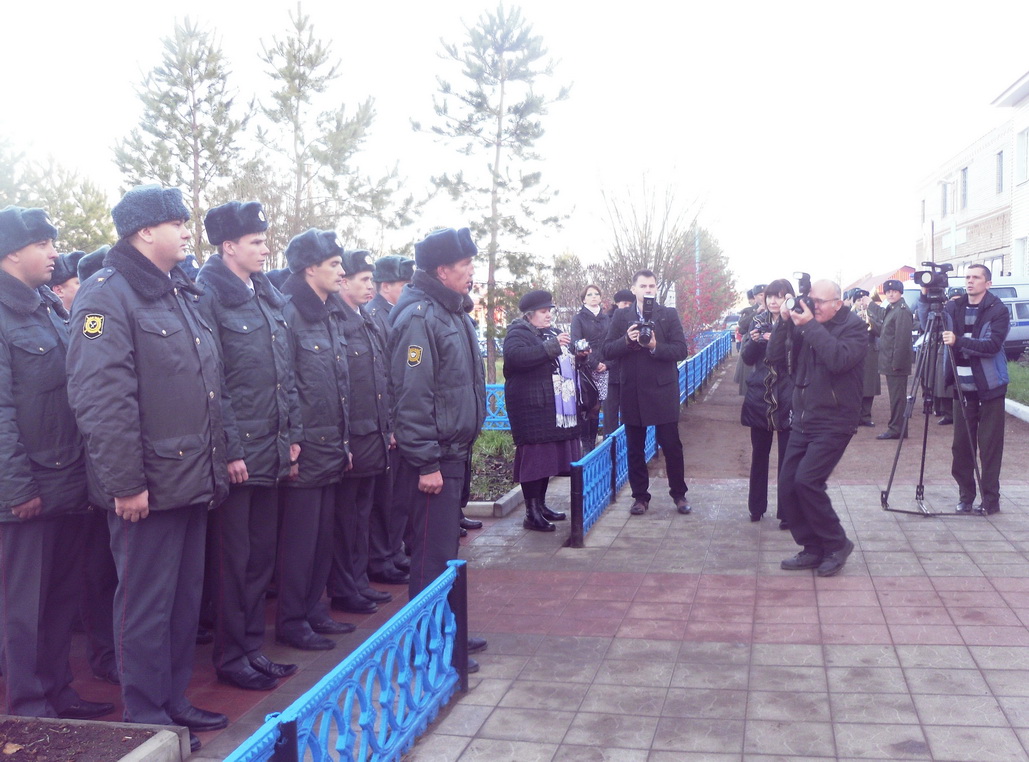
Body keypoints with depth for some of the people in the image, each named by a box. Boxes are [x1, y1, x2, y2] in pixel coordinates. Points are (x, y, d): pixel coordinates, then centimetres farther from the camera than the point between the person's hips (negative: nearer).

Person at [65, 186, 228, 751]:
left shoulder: (182, 294, 15)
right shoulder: (108, 296, -12)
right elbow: (102, 400, -20)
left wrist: (215, 465, 17)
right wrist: (125, 483, -21)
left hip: (193, 481, 8)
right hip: (149, 486, -8)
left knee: (185, 599, 16)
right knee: (145, 605, 4)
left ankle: (173, 701, 30)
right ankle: (146, 718, 18)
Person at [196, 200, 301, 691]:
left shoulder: (269, 297, 13)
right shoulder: (208, 296, -12)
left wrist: (291, 435, 10)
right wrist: (230, 449, -17)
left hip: (270, 452, 8)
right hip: (235, 455, -7)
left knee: (261, 555, 14)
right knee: (232, 558, 3)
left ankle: (252, 646, 27)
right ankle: (230, 658, 16)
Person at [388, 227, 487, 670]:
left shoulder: (453, 313, 14)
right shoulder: (419, 317, -17)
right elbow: (411, 396, -22)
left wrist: (460, 453, 18)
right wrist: (426, 463, -22)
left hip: (456, 453, 10)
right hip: (434, 458, -10)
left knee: (446, 549, 18)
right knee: (433, 554, -2)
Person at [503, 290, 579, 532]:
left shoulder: (551, 333, 23)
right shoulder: (518, 333, -5)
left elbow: (563, 364, 35)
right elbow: (515, 356, -26)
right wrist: (551, 346, -25)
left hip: (556, 409, 9)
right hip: (533, 408, -9)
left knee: (549, 456, 10)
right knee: (534, 456, -9)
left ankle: (541, 504, 20)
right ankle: (531, 513, -4)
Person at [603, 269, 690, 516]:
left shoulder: (669, 315, 2)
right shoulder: (621, 317, 6)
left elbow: (681, 350, -6)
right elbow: (608, 350, 2)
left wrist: (655, 346, -21)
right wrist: (627, 340, -16)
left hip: (663, 390, -2)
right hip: (632, 391, 2)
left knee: (671, 444, 2)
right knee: (635, 447, 8)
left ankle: (679, 494, 16)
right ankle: (640, 496, 19)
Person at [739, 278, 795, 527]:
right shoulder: (758, 323, 9)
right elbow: (747, 358, 7)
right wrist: (754, 341, -13)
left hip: (787, 399, -4)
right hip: (759, 397, 4)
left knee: (787, 458, -1)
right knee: (759, 454, 12)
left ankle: (787, 512, 6)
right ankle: (756, 506, 23)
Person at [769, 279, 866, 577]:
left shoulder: (854, 326, -7)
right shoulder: (804, 326, 8)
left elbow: (838, 360, -26)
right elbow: (775, 356, 0)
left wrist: (811, 326, -25)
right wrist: (785, 322, -12)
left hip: (834, 423, -6)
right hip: (803, 421, 7)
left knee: (807, 480, -18)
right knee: (787, 485, 2)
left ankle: (836, 544, 2)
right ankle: (813, 550, 15)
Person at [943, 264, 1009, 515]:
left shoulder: (998, 310, -6)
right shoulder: (953, 308, 8)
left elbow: (992, 345, -17)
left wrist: (959, 341, -27)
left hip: (989, 387, -4)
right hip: (962, 387, 4)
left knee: (989, 446, 0)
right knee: (961, 445, 5)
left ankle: (990, 500, 8)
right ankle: (965, 496, 16)